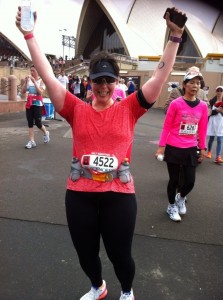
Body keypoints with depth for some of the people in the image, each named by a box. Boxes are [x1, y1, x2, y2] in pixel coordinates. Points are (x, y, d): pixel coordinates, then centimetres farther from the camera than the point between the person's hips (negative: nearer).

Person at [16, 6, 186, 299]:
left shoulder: (128, 109, 0)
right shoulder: (77, 110, 1)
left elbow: (161, 76, -3)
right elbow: (48, 76, -3)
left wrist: (175, 37, -8)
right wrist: (29, 35, -6)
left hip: (119, 195, -1)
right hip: (79, 195, 2)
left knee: (120, 254, 15)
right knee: (86, 252, 21)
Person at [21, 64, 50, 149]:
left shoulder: (41, 80, -5)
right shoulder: (28, 80, 7)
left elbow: (41, 92, -19)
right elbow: (23, 92, 1)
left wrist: (34, 82, -21)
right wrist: (26, 82, -10)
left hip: (38, 104, -5)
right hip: (29, 103, 5)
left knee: (38, 123, -5)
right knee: (30, 123, 2)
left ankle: (46, 133, 26)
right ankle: (32, 141, 7)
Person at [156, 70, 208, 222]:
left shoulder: (203, 106, 0)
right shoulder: (175, 104, -11)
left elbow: (202, 129, 8)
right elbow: (166, 126, -7)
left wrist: (202, 148, 10)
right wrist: (161, 146, -9)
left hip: (191, 149, 3)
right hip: (174, 148, -3)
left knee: (190, 181, 5)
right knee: (174, 180, 8)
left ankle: (181, 198, 39)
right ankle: (171, 207, 32)